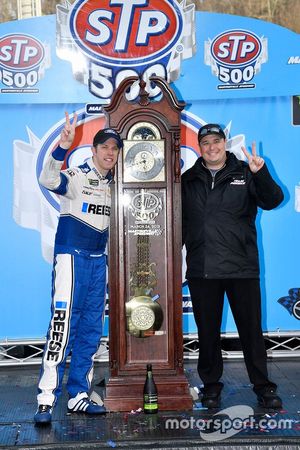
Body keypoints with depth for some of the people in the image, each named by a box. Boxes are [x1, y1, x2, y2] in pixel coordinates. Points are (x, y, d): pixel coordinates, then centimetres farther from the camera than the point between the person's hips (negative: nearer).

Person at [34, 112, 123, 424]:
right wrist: (62, 146, -41)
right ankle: (46, 400, -9)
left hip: (98, 260, 7)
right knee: (62, 325, -13)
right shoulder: (76, 176, -6)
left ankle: (78, 396, 16)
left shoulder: (114, 184, 11)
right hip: (71, 256, -6)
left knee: (91, 329, 7)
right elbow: (48, 180, -28)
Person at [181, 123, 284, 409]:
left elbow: (272, 201, -8)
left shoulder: (244, 173, 5)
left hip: (242, 267, -2)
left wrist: (261, 174, -25)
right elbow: (179, 222, 14)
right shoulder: (188, 180, 11)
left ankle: (263, 385, 20)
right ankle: (211, 384, 27)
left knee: (251, 329, 6)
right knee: (207, 331, 12)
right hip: (201, 270, 2)